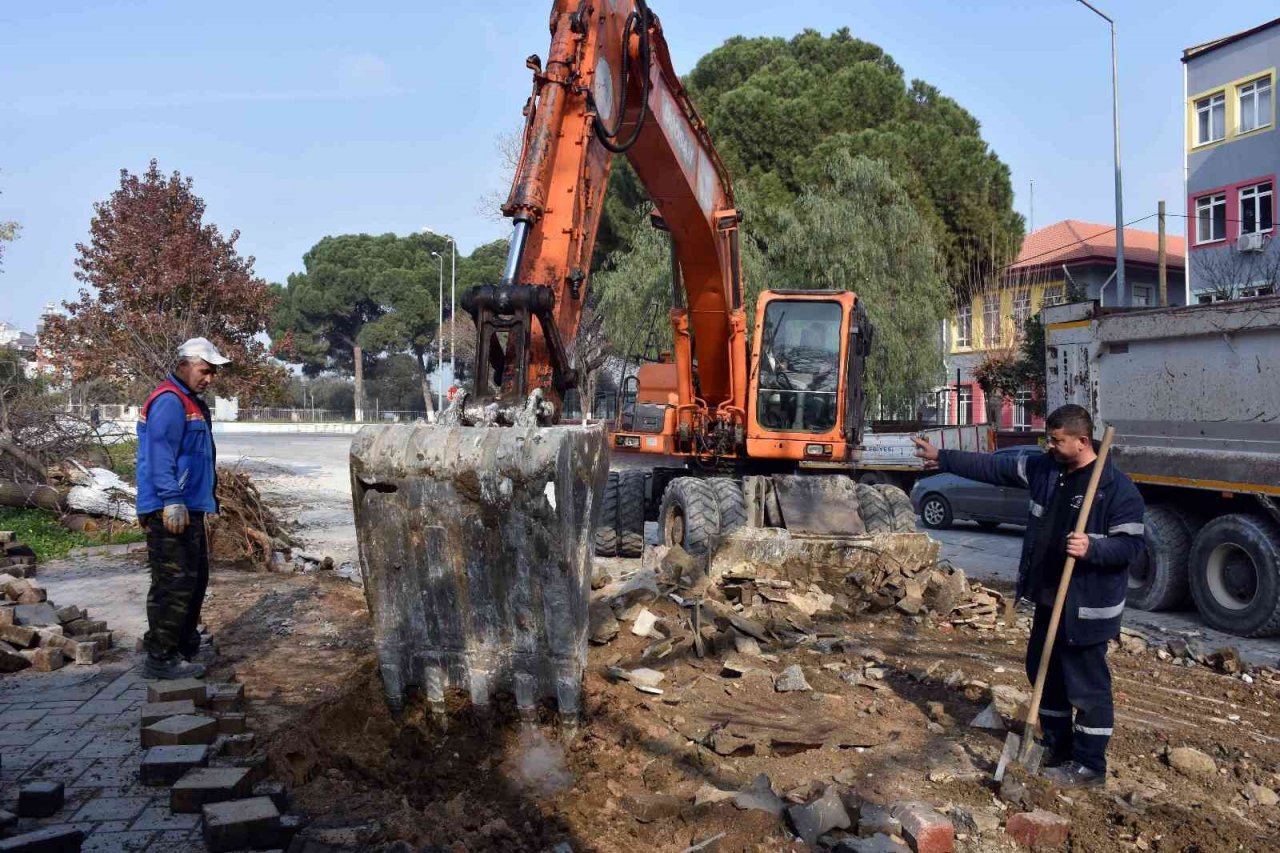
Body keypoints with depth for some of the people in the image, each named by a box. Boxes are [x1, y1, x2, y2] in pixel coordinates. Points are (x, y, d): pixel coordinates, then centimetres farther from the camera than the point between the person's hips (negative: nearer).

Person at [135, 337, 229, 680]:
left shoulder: (192, 403, 19)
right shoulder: (169, 401, -13)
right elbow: (160, 456, -22)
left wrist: (206, 499, 26)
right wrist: (172, 501, -28)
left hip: (188, 509, 11)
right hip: (171, 511, -11)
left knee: (195, 578, 18)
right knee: (173, 582, -8)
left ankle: (186, 646, 30)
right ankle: (160, 657, -2)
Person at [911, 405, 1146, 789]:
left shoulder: (1118, 488, -16)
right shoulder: (1045, 468, 4)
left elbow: (1134, 545, -15)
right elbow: (993, 467, 9)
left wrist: (1091, 548, -31)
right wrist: (942, 458, 8)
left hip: (1087, 607, -8)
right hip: (1047, 598, 8)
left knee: (1087, 685, 3)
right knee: (1044, 672, 19)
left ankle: (1089, 766, 16)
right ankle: (1057, 746, 36)